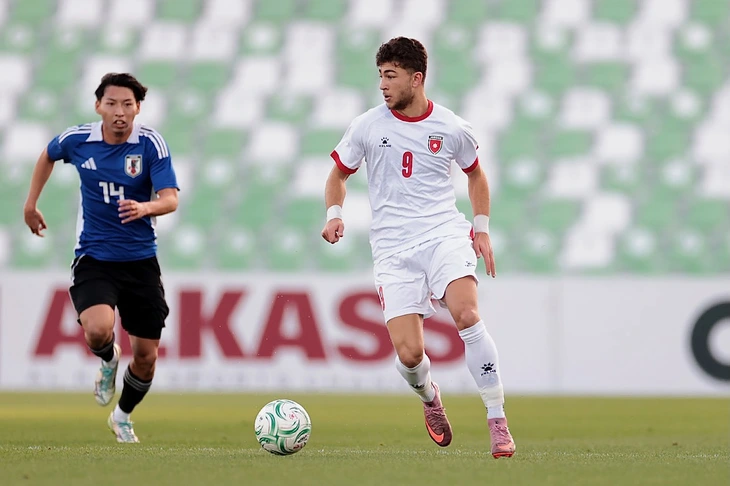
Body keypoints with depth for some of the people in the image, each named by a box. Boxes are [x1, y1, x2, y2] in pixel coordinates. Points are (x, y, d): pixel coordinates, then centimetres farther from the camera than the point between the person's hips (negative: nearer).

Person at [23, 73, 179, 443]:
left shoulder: (151, 144, -11)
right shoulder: (77, 140, -6)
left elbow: (171, 199, -20)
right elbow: (48, 156, 18)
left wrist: (146, 208, -41)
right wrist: (31, 204, 20)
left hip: (140, 260, 0)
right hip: (93, 258, 0)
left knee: (146, 357, 5)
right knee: (98, 330, -29)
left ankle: (123, 416, 36)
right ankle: (108, 361, 10)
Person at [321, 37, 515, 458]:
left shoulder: (452, 129, 3)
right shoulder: (367, 127, 3)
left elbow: (476, 174, 21)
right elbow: (339, 174, 17)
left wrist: (482, 229, 13)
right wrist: (334, 214, -1)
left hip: (445, 234, -1)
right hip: (393, 249, 1)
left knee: (467, 315, -28)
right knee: (409, 354, -13)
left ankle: (498, 421, -18)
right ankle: (429, 396, 25)